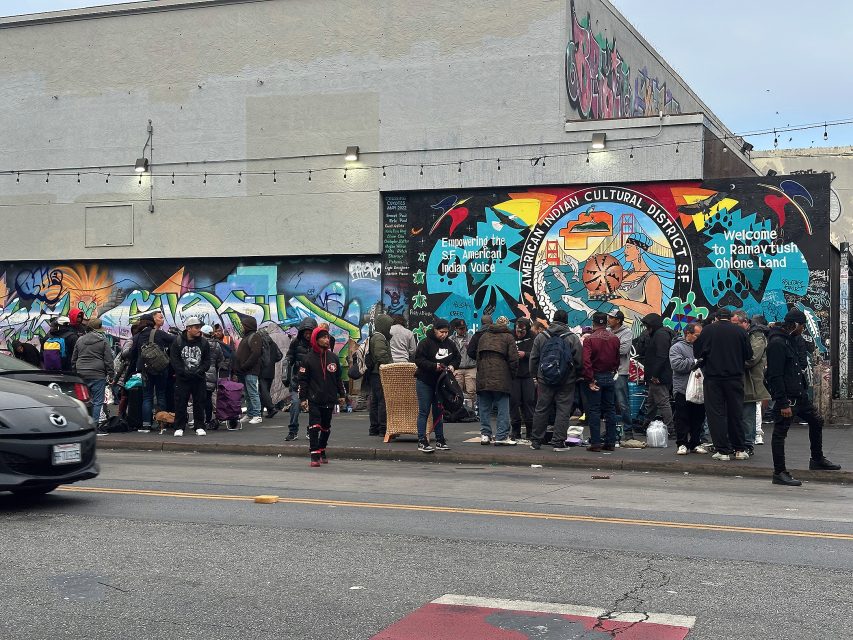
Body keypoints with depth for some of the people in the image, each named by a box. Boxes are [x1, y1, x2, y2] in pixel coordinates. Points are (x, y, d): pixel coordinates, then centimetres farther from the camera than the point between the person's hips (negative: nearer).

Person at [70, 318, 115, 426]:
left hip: (81, 375, 5)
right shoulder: (103, 341, -3)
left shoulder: (80, 340, 13)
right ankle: (94, 424, -4)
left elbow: (73, 359, 18)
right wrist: (111, 375, -1)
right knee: (97, 401, -1)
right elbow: (108, 360, -6)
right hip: (98, 376, -5)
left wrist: (75, 374, 24)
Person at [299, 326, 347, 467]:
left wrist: (342, 395, 13)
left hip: (329, 400, 4)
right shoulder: (308, 359, -3)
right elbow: (303, 380, -2)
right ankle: (315, 456, -10)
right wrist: (303, 398, -6)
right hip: (314, 400, -4)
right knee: (314, 427, -12)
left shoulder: (333, 357, 7)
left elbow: (338, 378, 15)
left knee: (326, 428, 13)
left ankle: (322, 452, 28)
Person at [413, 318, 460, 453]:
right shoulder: (425, 343, -12)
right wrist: (434, 366, -25)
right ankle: (422, 442, -2)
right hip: (425, 381, -5)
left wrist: (452, 366, -5)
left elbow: (457, 358, 16)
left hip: (441, 382, 5)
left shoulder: (450, 344, 5)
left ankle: (440, 440, 18)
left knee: (439, 412, 12)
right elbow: (418, 359, -16)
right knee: (424, 411, -4)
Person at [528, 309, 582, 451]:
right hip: (566, 381, -2)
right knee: (563, 411, 1)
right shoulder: (573, 338, -6)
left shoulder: (541, 337, 2)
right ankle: (559, 442, -1)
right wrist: (576, 376, 10)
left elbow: (533, 359, 5)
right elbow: (579, 361, -6)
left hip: (545, 381, 3)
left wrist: (535, 376, 15)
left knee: (541, 410, 9)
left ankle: (536, 441, 15)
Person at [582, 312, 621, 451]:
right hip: (609, 377, 4)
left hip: (595, 378, -4)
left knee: (594, 411, 1)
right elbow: (617, 360, 9)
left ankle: (595, 443, -1)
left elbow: (586, 361, -19)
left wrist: (590, 380, -15)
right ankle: (610, 442, 13)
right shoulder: (615, 339, 4)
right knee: (610, 410, 11)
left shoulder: (589, 339, -12)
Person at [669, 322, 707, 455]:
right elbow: (677, 364, -18)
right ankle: (682, 444, 6)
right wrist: (695, 362, -14)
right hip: (682, 390, -6)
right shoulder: (677, 347, -3)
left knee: (698, 418, 9)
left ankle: (696, 443, 18)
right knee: (682, 419, -1)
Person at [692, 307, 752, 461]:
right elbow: (748, 355, 3)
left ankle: (722, 450, 0)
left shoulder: (708, 330, -3)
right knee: (736, 413, 11)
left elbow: (697, 352, -1)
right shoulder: (740, 331, 1)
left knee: (716, 413, 2)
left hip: (713, 377, -2)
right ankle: (739, 449, 15)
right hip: (735, 377, 2)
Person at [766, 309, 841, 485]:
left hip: (799, 395, 11)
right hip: (786, 398, -11)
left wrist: (804, 388, 16)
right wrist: (783, 403, -24)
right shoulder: (777, 343, -17)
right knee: (780, 433, -2)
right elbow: (775, 376, -22)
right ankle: (779, 473, 4)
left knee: (816, 421, 20)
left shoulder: (790, 340, 15)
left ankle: (817, 459, 35)